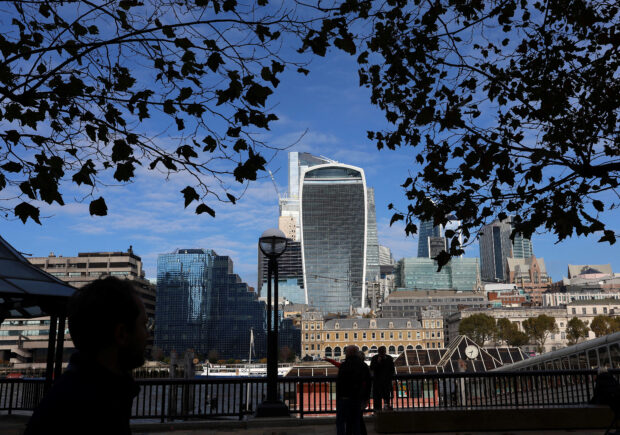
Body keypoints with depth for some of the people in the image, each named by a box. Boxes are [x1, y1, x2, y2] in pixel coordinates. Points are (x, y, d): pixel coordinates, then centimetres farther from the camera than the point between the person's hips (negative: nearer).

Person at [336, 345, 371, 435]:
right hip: (358, 398, 5)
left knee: (340, 421, 2)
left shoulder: (343, 366, -9)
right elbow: (368, 384, 11)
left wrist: (337, 398, -7)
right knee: (356, 422, 12)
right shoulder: (364, 366, 8)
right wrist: (366, 398, 15)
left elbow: (339, 384, -11)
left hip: (345, 397, -5)